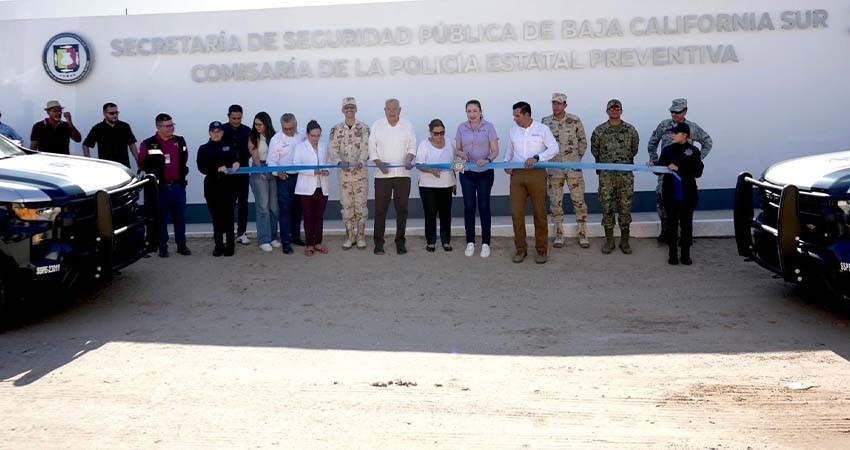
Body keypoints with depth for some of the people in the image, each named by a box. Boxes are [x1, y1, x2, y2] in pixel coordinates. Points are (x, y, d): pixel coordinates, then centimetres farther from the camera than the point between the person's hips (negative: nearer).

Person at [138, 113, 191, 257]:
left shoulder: (180, 141, 8)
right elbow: (142, 163, -2)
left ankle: (182, 245, 19)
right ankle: (163, 248, 11)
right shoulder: (149, 144, -5)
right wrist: (154, 172, 0)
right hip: (160, 186, -3)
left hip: (178, 185, 3)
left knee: (180, 217, 9)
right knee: (161, 218, 4)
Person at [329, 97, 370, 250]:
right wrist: (340, 162, -21)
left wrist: (360, 162, -27)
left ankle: (361, 236, 13)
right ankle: (350, 236, 16)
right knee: (346, 205, 5)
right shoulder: (336, 129, 5)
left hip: (361, 172, -1)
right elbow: (333, 149, -1)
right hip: (344, 173, 1)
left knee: (361, 204, 2)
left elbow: (366, 148, -9)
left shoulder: (363, 128, 1)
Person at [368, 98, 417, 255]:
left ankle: (400, 241, 13)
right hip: (382, 174, -1)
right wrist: (379, 163, -11)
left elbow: (412, 146, 6)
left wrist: (408, 160, -12)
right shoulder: (377, 125, 4)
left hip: (403, 173, 1)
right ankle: (378, 242, 7)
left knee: (402, 208, 3)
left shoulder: (407, 125, 6)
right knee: (380, 208, 0)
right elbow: (371, 147, 3)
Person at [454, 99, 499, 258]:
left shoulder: (488, 127, -5)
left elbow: (495, 151, -6)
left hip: (485, 172, -2)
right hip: (467, 173, 2)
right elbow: (457, 149, 9)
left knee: (483, 206, 0)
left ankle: (485, 243, 7)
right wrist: (462, 154, -14)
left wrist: (487, 160, -26)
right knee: (469, 206, 3)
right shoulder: (461, 128, 3)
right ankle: (470, 242, 12)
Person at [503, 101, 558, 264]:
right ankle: (521, 249, 11)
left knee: (539, 213, 1)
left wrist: (536, 157, -18)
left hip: (537, 174, -3)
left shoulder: (542, 129, -1)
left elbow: (554, 148, -6)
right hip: (517, 174, 3)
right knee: (516, 212, 0)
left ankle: (542, 250, 11)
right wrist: (506, 162, 2)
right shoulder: (513, 130, 11)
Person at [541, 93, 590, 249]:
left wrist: (578, 158, 7)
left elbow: (583, 141, 8)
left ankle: (583, 235, 9)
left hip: (573, 167, -1)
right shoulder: (545, 122, 2)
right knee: (555, 203, 5)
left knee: (578, 201, 1)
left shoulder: (575, 121, -2)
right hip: (554, 168, 1)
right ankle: (559, 235, 15)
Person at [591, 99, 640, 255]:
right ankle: (609, 241, 10)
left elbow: (634, 148, 17)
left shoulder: (630, 129, 4)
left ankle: (624, 241, 11)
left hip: (626, 175, 0)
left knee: (625, 208, 3)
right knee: (607, 208, 1)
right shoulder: (600, 130, 2)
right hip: (606, 175, 0)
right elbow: (594, 149, 14)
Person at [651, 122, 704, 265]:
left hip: (687, 195, -1)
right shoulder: (667, 150, 1)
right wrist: (653, 165, -18)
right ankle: (672, 253, 15)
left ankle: (686, 254, 16)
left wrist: (679, 169, -21)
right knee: (672, 224, 7)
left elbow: (698, 172, -13)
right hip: (671, 194, 1)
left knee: (686, 224, 8)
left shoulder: (694, 151, -4)